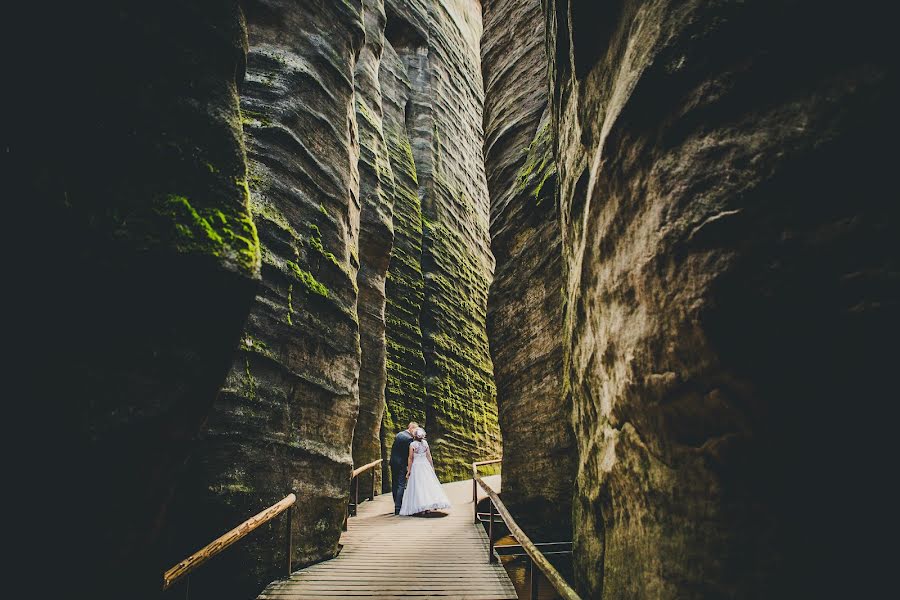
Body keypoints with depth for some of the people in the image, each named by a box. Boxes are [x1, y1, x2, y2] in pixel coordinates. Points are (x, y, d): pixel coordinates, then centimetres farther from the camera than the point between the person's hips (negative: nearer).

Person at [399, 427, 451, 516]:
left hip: (416, 466, -4)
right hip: (426, 465, 4)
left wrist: (408, 471, -6)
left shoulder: (412, 444, -11)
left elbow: (410, 458, -10)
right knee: (428, 485, 8)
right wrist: (432, 466, 11)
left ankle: (422, 508, -1)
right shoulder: (425, 443, 0)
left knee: (418, 486, 1)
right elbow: (429, 456, 2)